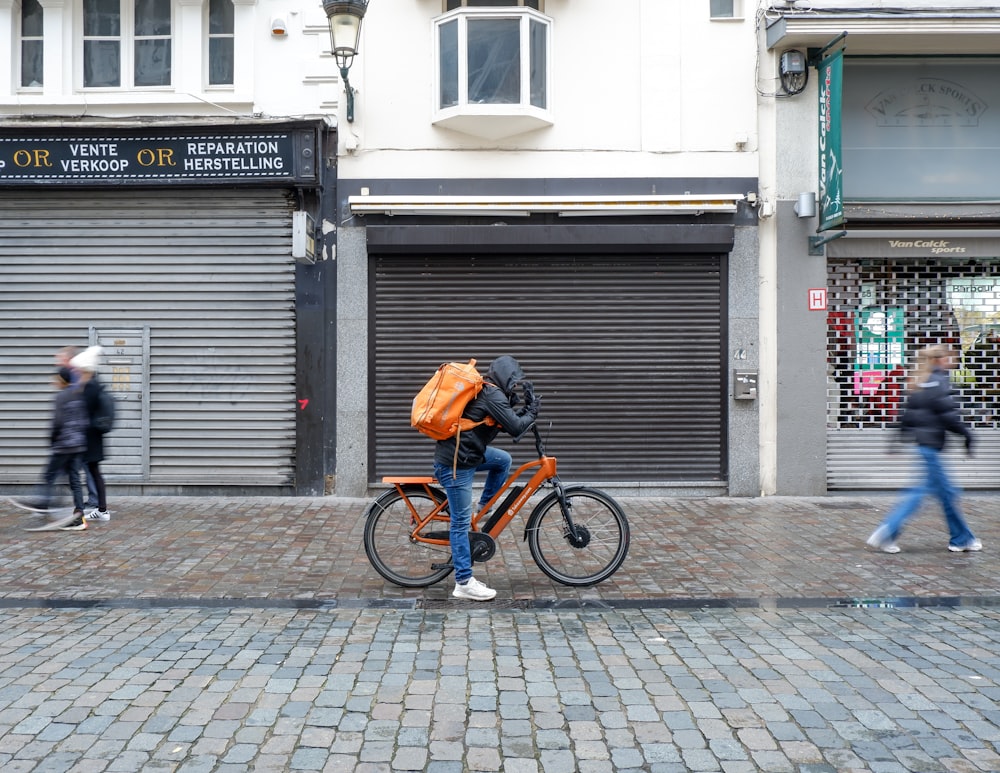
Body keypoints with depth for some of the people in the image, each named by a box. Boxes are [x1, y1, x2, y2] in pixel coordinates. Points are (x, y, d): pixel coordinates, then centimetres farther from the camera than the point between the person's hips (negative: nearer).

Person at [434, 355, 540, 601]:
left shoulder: (484, 390, 14)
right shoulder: (493, 394, -16)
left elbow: (505, 422, 21)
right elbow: (515, 428, -18)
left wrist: (521, 409, 7)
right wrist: (532, 412, -2)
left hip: (464, 453, 9)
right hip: (455, 463, -9)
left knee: (503, 460, 17)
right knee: (461, 522, -3)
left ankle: (483, 507, 22)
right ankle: (464, 583, 4)